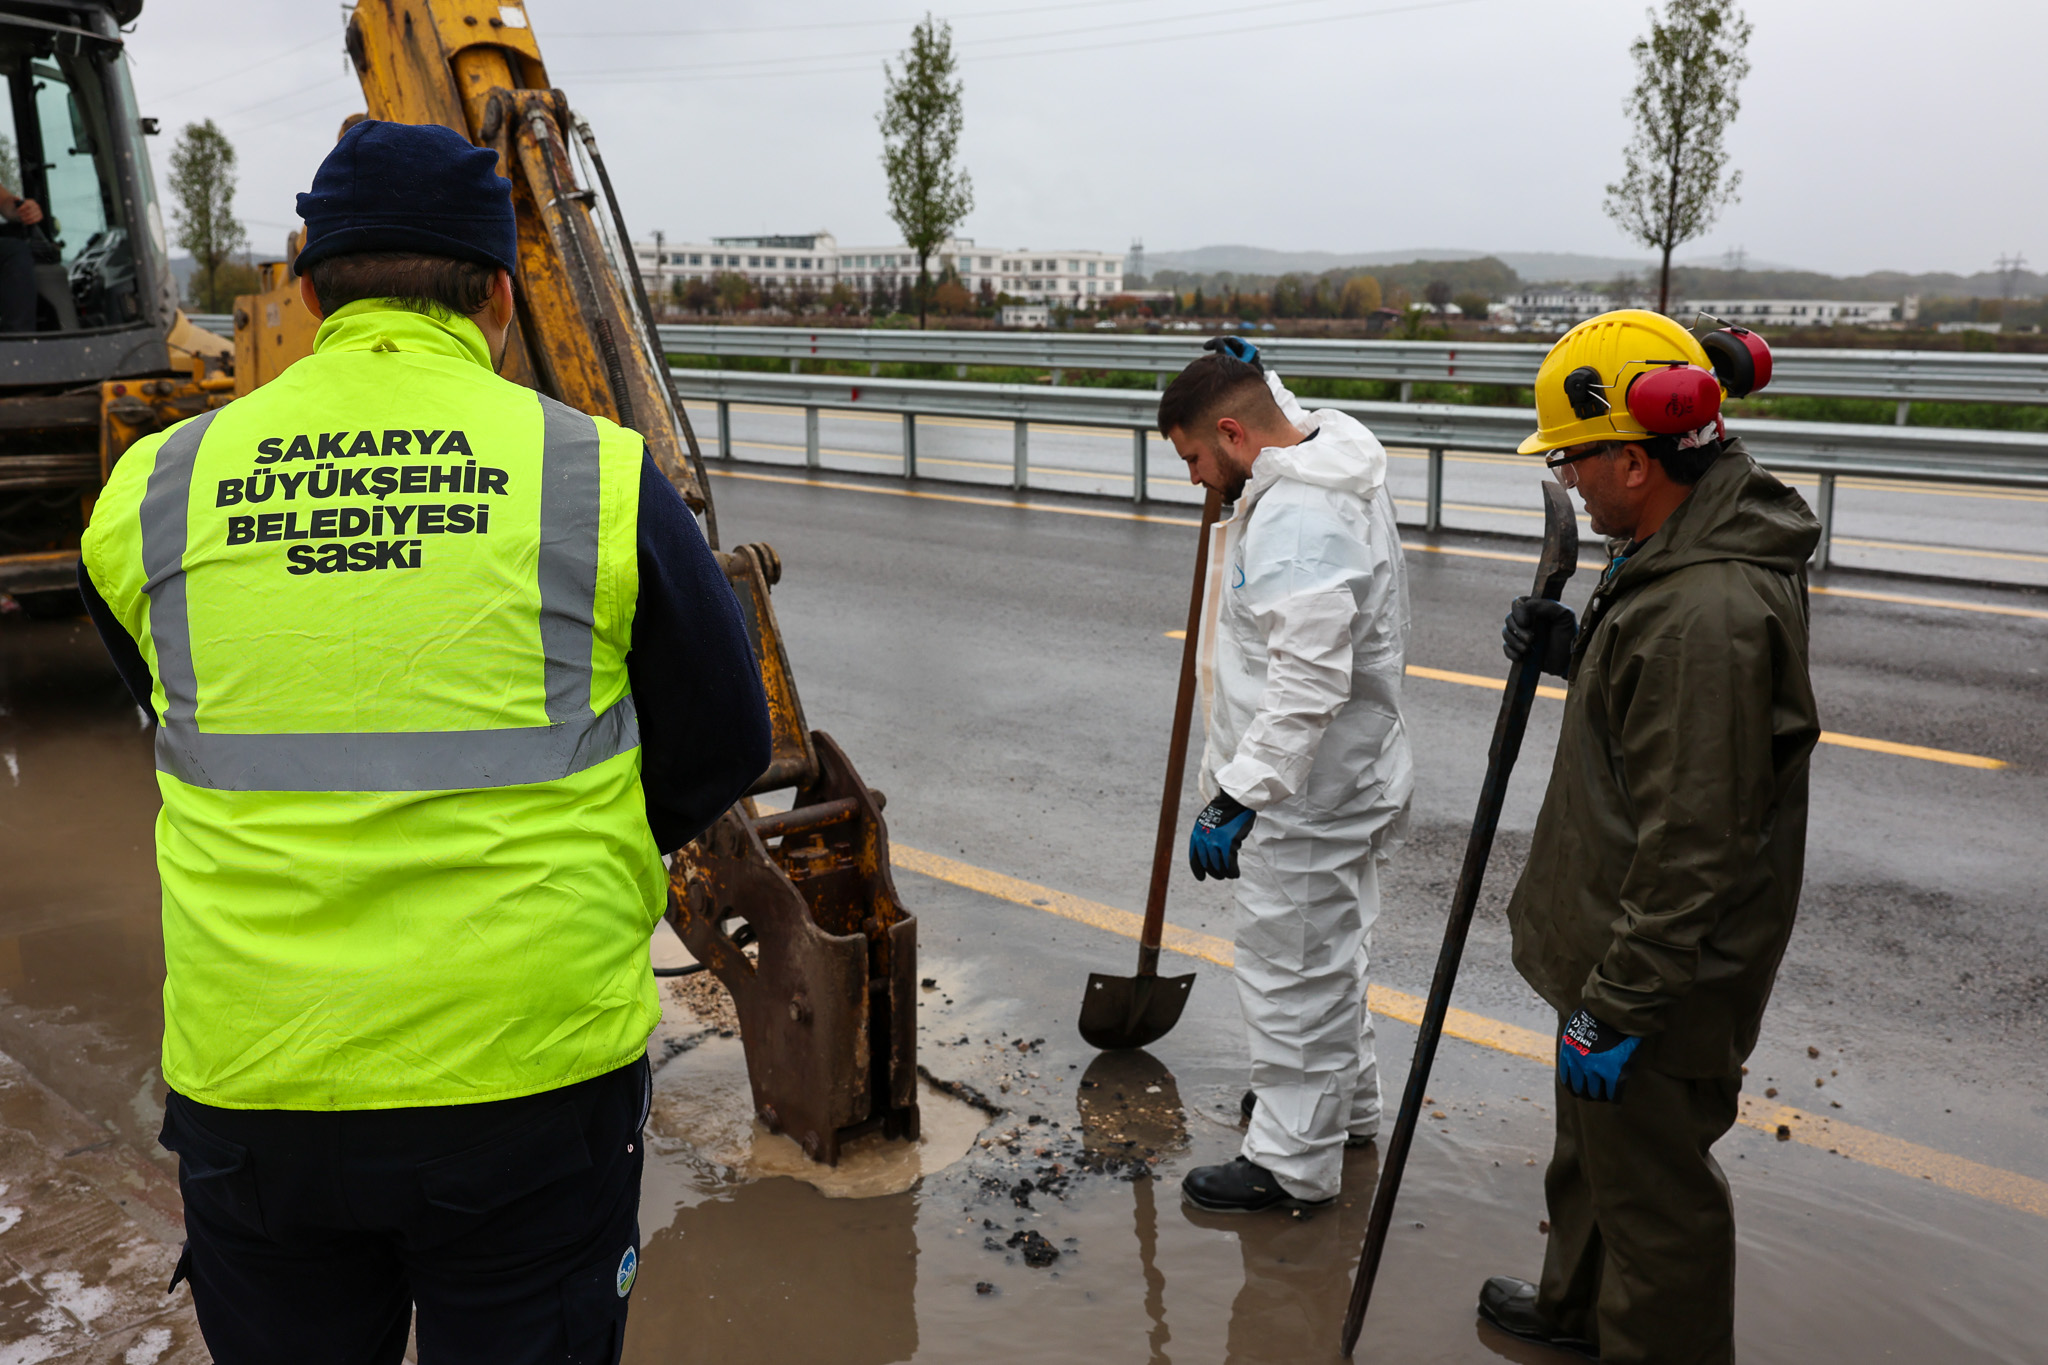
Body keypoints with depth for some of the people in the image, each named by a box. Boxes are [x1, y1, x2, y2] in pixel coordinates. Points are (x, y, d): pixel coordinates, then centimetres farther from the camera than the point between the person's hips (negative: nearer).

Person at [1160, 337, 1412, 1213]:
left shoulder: (1296, 519, -28)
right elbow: (1292, 424, 34)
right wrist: (1245, 374, 24)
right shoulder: (1327, 461, 5)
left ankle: (1294, 1161, 19)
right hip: (1337, 779, 11)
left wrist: (1236, 796, -33)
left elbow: (1307, 686, -34)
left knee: (1292, 967, 3)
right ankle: (1345, 1100, 45)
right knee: (1324, 951, 26)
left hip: (1307, 795, -11)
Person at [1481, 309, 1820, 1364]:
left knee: (1654, 1186, 9)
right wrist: (1577, 653, 2)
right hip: (1618, 941, 11)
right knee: (1596, 1147, 29)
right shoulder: (1702, 547, 3)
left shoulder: (1707, 613, -31)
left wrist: (1618, 1006, -23)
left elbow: (1691, 849, -30)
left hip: (1665, 973, -11)